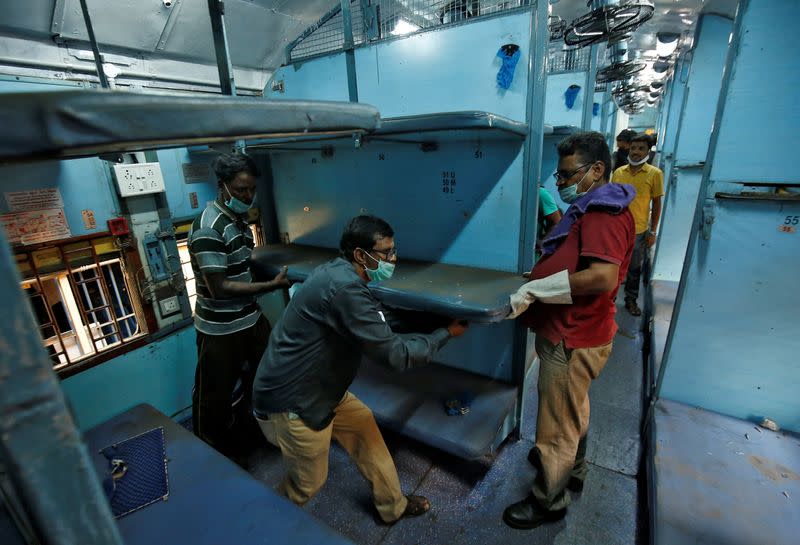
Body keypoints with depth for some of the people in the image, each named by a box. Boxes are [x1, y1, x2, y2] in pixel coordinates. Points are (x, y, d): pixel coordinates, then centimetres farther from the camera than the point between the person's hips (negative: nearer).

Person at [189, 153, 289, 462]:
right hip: (220, 329, -8)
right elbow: (219, 287, -24)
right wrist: (272, 285, -22)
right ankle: (215, 452, 37)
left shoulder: (240, 219, 6)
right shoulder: (208, 227, -21)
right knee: (216, 394, 12)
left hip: (250, 318, 8)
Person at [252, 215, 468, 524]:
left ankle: (393, 505, 37)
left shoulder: (337, 273, 1)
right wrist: (446, 333, -13)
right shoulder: (344, 288, -30)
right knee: (308, 483, 13)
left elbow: (380, 321, 13)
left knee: (363, 425, 17)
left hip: (316, 390, 9)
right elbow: (394, 355, -27)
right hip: (290, 403, -9)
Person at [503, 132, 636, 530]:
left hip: (572, 340, -11)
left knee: (557, 423, 6)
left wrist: (535, 290, -26)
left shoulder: (605, 214, -20)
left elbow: (602, 276, -33)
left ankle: (548, 501, 27)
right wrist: (534, 290, 3)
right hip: (570, 332, 11)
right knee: (572, 411, 28)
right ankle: (572, 468, 51)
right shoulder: (590, 210, 14)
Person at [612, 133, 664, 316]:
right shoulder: (618, 172, 1)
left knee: (634, 268, 12)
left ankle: (631, 300, 28)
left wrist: (653, 232, -5)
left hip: (639, 231, -2)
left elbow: (656, 204, -3)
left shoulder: (655, 173, -6)